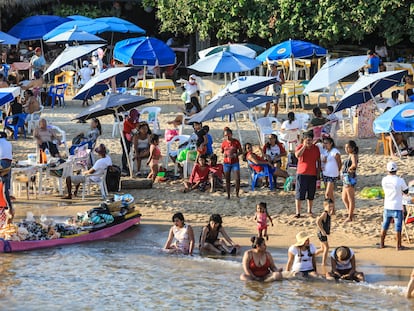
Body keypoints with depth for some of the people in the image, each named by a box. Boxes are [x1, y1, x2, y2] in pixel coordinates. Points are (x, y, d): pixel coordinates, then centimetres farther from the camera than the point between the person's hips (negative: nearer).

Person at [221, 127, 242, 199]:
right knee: (227, 180, 5)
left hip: (235, 162, -2)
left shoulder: (236, 142, -6)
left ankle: (237, 194, 5)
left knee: (237, 179, -9)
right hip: (226, 163, 2)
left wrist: (235, 155, -18)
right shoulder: (224, 143, 0)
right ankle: (228, 195, 13)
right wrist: (223, 154, -10)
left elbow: (241, 151, 0)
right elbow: (222, 151, 13)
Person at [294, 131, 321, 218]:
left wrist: (318, 171, 8)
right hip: (301, 174, -3)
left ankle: (309, 211, 21)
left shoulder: (316, 148, 7)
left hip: (313, 175, 3)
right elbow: (297, 155, -22)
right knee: (299, 194, -4)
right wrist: (304, 146, -23)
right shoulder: (300, 147, -2)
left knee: (311, 194, 8)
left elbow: (318, 160, 15)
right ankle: (298, 212, -1)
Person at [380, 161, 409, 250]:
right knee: (398, 227, 5)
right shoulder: (400, 181, -17)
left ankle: (381, 244, 23)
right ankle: (399, 246, 10)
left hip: (387, 207, 4)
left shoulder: (384, 180, -4)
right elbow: (406, 191, -5)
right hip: (397, 207, -4)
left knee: (385, 226, 16)